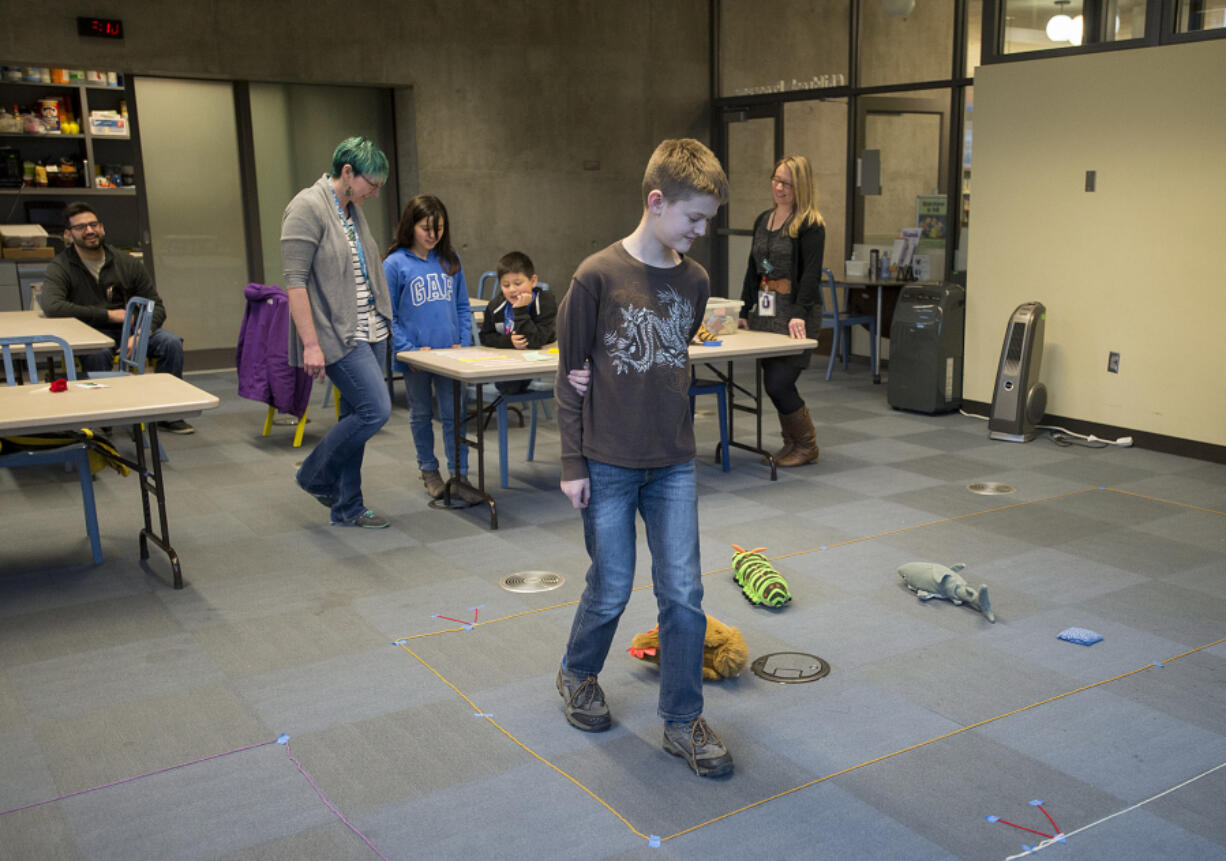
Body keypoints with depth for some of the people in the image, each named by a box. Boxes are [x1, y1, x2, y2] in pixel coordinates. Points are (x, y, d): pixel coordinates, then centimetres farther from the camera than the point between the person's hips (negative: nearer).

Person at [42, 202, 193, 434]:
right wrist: (108, 315, -20)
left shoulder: (127, 262, 5)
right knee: (98, 354, -38)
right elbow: (51, 306, -22)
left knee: (171, 342, -21)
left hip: (128, 328, 4)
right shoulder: (61, 267, -3)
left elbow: (156, 305, 6)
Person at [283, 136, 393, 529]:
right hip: (337, 335, -9)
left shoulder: (353, 210, 13)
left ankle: (347, 508, 20)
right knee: (375, 410, -13)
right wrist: (311, 344, -22)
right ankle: (315, 475, 9)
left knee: (356, 416, 10)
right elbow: (295, 281, -18)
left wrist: (383, 321, 18)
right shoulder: (307, 208, -13)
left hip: (370, 332, 9)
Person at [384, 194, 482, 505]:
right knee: (421, 415, 13)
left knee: (453, 414, 0)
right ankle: (428, 471, 28)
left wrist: (464, 343, -2)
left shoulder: (451, 261, 5)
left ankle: (459, 476, 5)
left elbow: (462, 307, 10)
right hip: (415, 356, -2)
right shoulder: (395, 264, -6)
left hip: (450, 352, 2)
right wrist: (408, 349, -14)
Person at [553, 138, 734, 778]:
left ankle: (683, 722, 16)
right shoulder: (598, 276, -11)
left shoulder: (694, 280, 3)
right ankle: (578, 675, 37)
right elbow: (570, 375, -6)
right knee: (611, 590, 8)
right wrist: (573, 465, -8)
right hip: (608, 463, -4)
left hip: (673, 462, 4)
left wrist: (605, 376, -2)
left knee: (683, 592, 2)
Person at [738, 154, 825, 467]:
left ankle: (806, 446, 9)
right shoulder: (763, 220, 15)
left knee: (779, 383, -10)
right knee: (773, 384, 7)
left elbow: (811, 273, -14)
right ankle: (791, 444, 21)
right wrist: (744, 311, 14)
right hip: (766, 312, 7)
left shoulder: (810, 224, -7)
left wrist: (799, 314, -23)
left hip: (796, 315, -7)